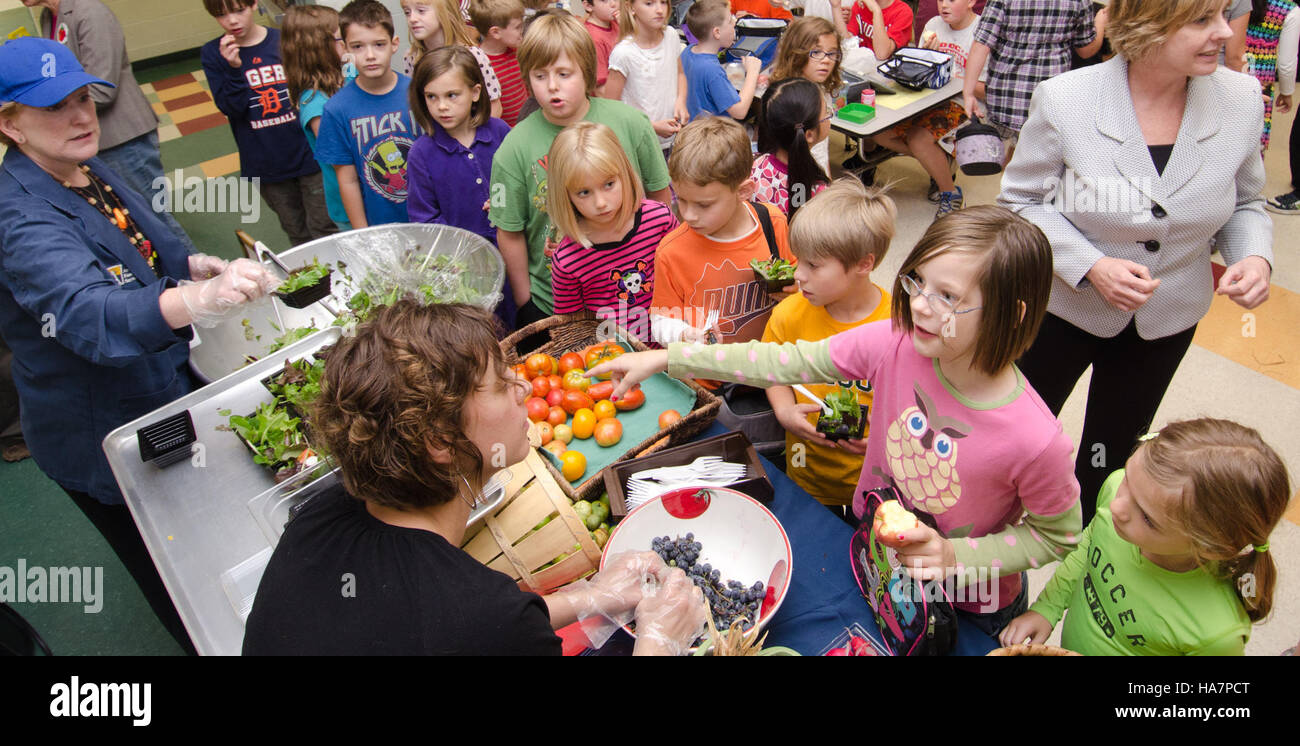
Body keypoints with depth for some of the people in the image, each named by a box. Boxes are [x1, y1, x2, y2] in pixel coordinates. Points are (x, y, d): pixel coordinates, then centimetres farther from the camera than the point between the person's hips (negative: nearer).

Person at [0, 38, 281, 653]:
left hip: (169, 392, 9)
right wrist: (199, 300, -66)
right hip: (107, 444, -9)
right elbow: (91, 314, -48)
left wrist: (192, 265, -2)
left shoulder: (90, 172, 0)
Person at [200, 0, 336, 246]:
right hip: (265, 164, 1)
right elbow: (230, 108, -9)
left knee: (323, 229, 3)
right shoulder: (212, 54, 0)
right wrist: (233, 68, -23)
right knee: (296, 233, 13)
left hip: (308, 154, -1)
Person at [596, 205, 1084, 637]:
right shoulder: (896, 343, -24)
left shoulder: (1034, 440, -33)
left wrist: (956, 557, -26)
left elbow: (1058, 535, -14)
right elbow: (785, 363, -18)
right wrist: (666, 359, -19)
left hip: (970, 608, -3)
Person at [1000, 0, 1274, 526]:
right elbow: (1020, 201, -12)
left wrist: (1255, 256, -17)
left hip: (1168, 317, 3)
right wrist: (1091, 265, -25)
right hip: (1064, 303, -3)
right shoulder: (1065, 98, -21)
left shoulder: (1241, 99, -10)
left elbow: (1244, 203, 4)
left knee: (1114, 450, 21)